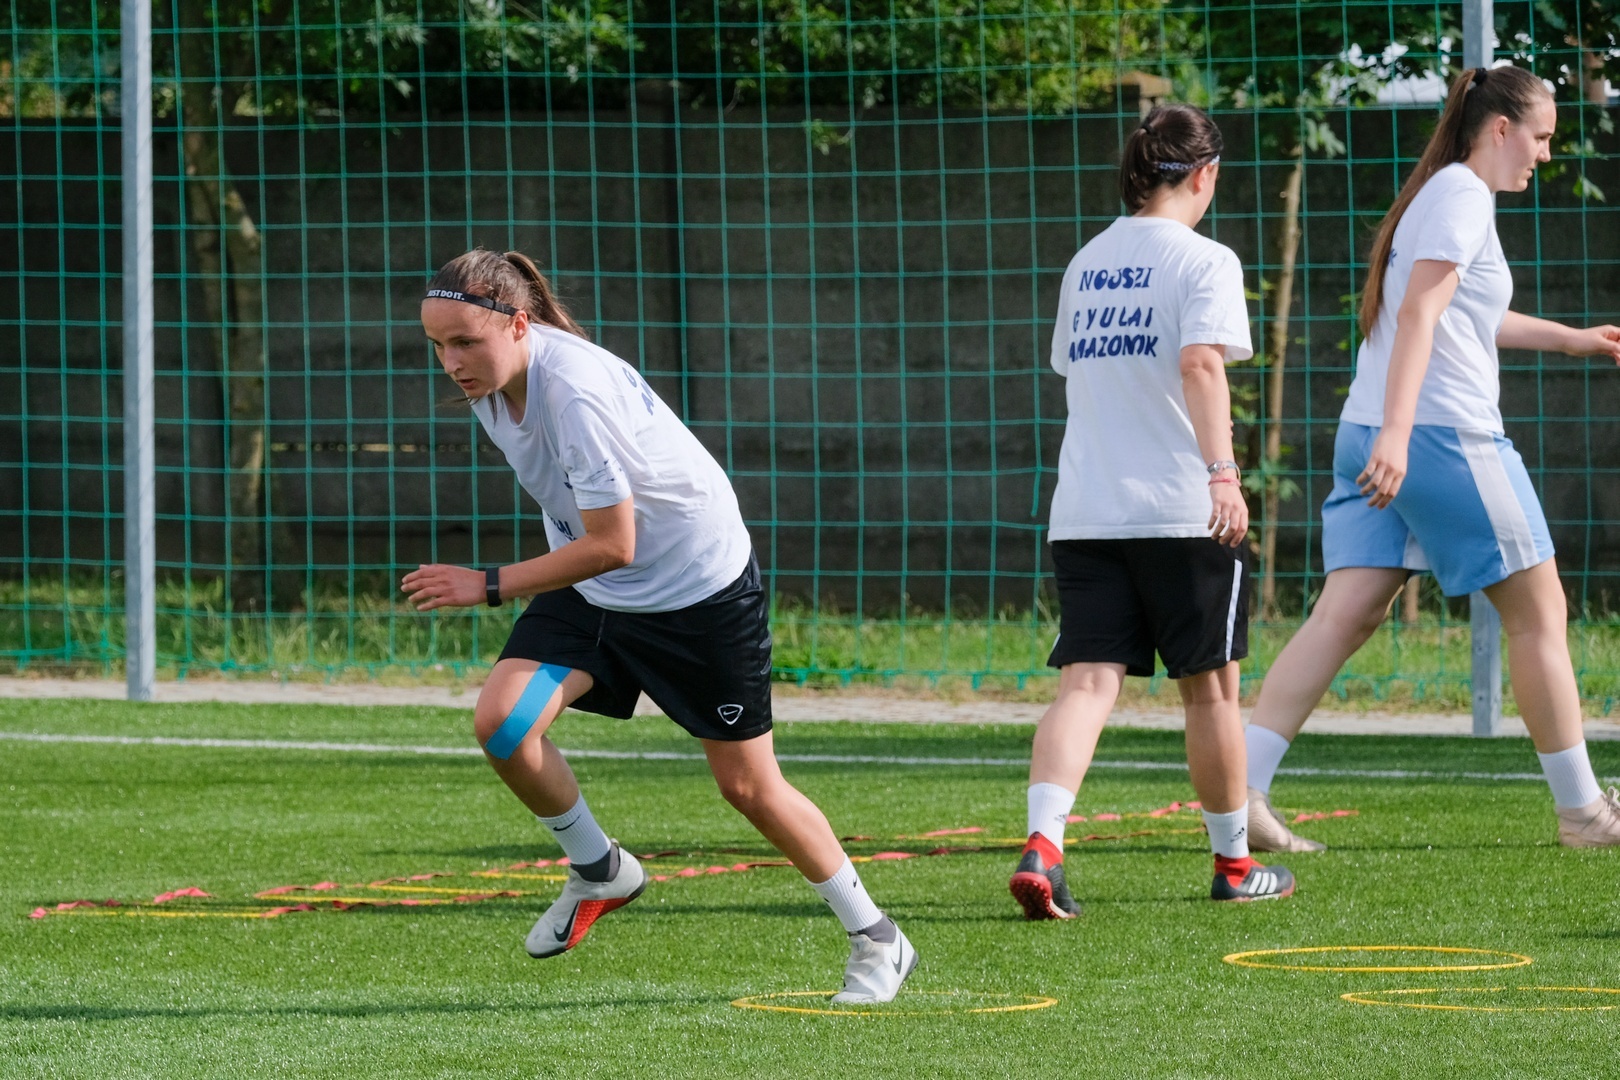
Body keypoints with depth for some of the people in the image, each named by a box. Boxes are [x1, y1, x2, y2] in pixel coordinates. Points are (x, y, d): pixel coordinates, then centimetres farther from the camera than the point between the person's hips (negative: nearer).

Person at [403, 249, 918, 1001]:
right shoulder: (489, 379, -9)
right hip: (591, 588, 7)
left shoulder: (576, 393, -34)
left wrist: (488, 587, -26)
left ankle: (875, 940, 21)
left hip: (702, 585, -7)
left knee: (747, 785, 2)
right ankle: (598, 871, 11)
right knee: (500, 721, -14)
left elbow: (612, 546, -30)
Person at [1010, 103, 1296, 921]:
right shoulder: (1202, 261, -4)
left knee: (1086, 683, -4)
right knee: (1210, 686, 9)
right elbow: (1201, 363, -19)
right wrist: (1222, 471, -27)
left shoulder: (1087, 263, 16)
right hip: (1179, 509, -5)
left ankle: (1042, 844, -26)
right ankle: (1233, 862, 21)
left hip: (1083, 509, 5)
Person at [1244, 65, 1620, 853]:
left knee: (1342, 616, 0)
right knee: (1538, 612, 3)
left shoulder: (1440, 194, 21)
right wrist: (1398, 431, -31)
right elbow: (1419, 313, -21)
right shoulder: (1463, 196, -9)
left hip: (1376, 437, 9)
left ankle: (1243, 788, -12)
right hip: (1446, 435, -9)